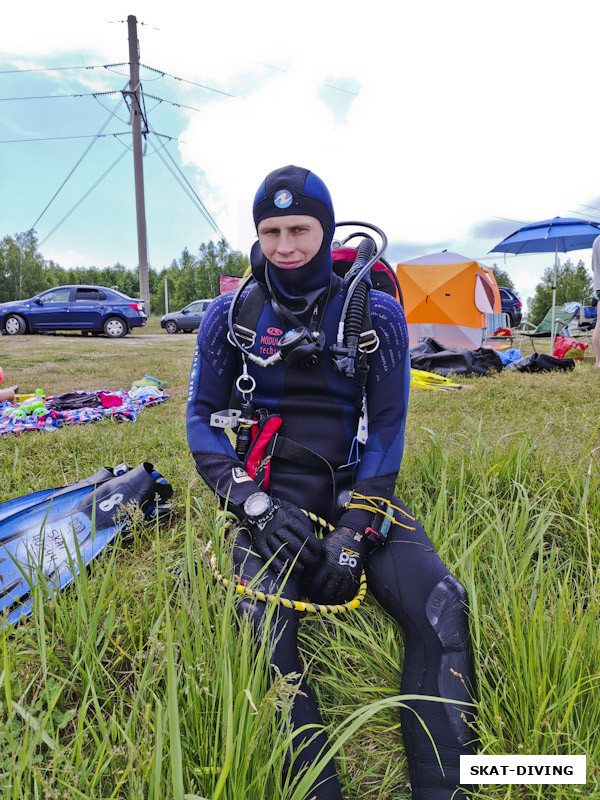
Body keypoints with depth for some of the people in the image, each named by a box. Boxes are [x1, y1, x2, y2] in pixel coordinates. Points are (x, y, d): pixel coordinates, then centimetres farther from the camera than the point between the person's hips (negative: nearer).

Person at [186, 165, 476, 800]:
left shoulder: (377, 313, 2)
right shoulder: (231, 314, 4)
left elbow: (388, 429, 1)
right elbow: (202, 417, 5)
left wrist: (354, 532, -11)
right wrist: (255, 506, -12)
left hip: (356, 487, 1)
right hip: (271, 493, 0)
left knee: (442, 606, -22)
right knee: (264, 624, -28)